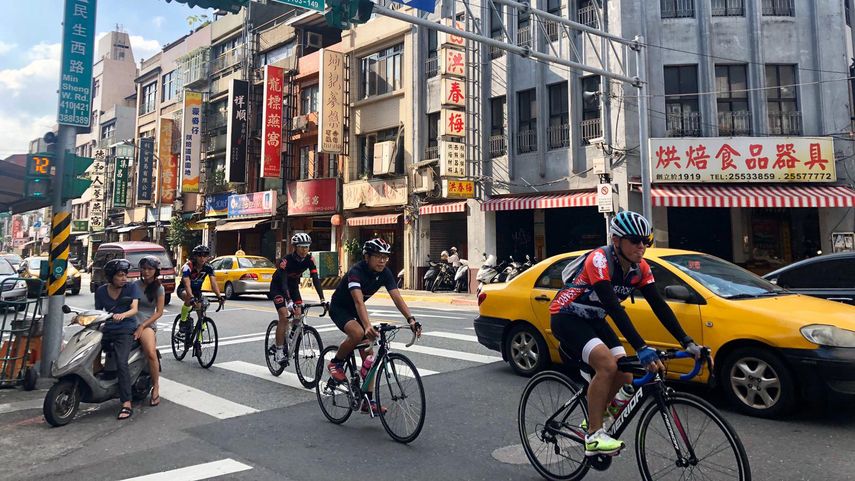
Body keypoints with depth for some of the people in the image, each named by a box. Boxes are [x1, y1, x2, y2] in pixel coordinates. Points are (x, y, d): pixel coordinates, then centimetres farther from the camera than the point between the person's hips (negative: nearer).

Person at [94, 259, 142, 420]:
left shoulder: (131, 287, 1)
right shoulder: (101, 291, 10)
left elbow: (134, 309, -10)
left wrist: (122, 315, -29)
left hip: (125, 330, -5)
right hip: (107, 329, 5)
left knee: (121, 363, -22)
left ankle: (127, 404, -24)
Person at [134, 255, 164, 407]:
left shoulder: (159, 288, 5)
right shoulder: (135, 285, 12)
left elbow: (159, 312, 0)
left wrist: (142, 326, -10)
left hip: (147, 324, -4)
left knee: (151, 353, -28)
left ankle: (156, 387, -16)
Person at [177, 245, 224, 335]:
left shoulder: (208, 268, -16)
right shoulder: (188, 267, -28)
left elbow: (213, 282, -25)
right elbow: (187, 284, -39)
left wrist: (219, 296, -40)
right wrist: (191, 297, -55)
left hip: (197, 291, 4)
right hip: (183, 290, -4)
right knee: (189, 298, -38)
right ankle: (182, 322, -18)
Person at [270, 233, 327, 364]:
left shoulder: (309, 259, -18)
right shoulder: (286, 260, -31)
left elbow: (315, 279, -25)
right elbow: (283, 282, -40)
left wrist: (322, 299, -36)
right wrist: (289, 302, -53)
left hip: (293, 286, 5)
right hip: (278, 287, -5)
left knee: (298, 315, -8)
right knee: (284, 316, -18)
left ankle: (289, 345, 13)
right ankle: (279, 352, -10)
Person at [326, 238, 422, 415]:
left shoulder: (385, 273, -14)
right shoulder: (356, 272, -32)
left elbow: (397, 297, -23)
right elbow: (358, 301, -45)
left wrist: (411, 319, -38)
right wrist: (368, 326, -60)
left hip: (356, 310, 6)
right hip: (339, 308, -6)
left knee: (368, 355, -3)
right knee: (358, 333, -36)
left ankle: (368, 402, 5)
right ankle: (336, 363, -8)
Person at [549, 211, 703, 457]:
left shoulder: (640, 268, -6)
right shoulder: (599, 261, -29)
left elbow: (659, 306, -8)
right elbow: (614, 308, -37)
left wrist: (687, 342, -17)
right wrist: (642, 349, -44)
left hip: (594, 320, 8)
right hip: (566, 317, -8)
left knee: (624, 374, -5)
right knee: (607, 365, -26)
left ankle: (593, 418, 18)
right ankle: (594, 435, -14)